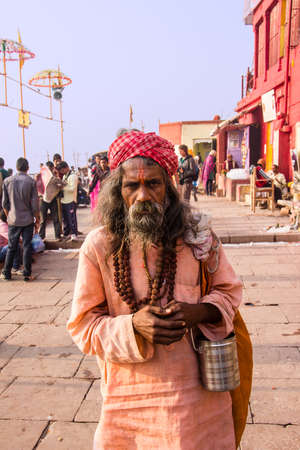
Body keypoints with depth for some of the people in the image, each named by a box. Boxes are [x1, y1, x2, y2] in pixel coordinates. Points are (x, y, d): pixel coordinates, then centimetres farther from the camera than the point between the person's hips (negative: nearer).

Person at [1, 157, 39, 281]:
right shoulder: (31, 182, -8)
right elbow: (35, 204, -8)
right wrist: (37, 220, 3)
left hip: (13, 220, 2)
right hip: (28, 220, -2)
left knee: (11, 247, 12)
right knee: (27, 247, 4)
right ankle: (27, 274, 7)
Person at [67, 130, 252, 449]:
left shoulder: (197, 235, -7)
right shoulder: (98, 246, -10)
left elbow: (229, 291, 6)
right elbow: (82, 326, -5)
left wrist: (199, 312, -15)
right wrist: (133, 325, -22)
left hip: (197, 386, 1)